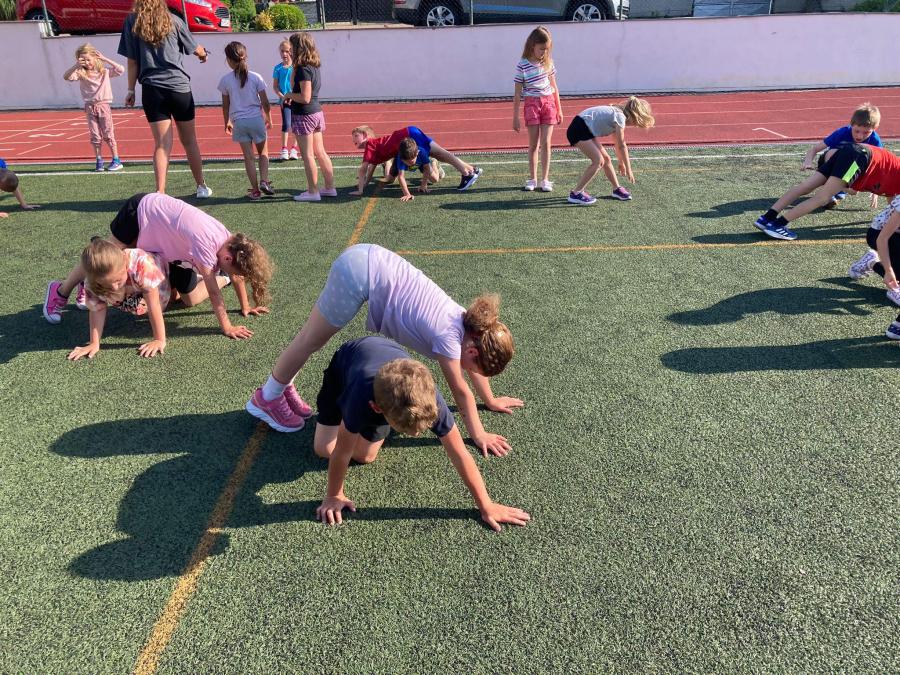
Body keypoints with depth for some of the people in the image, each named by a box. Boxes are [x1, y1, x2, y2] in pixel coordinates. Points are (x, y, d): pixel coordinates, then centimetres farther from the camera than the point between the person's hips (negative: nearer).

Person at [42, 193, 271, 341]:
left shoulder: (230, 242, -16)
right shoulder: (206, 243, -37)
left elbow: (236, 275, -2)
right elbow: (212, 290, -34)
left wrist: (245, 307, 0)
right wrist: (227, 328, -30)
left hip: (156, 207, 7)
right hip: (139, 211, -7)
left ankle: (88, 282, 38)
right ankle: (60, 292, 25)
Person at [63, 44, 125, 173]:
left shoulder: (104, 70, 0)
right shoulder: (80, 73, 2)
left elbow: (121, 69, -10)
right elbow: (66, 77, -9)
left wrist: (105, 59, -11)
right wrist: (76, 66, -20)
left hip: (103, 105, -2)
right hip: (90, 107, 2)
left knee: (108, 135, 0)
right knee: (95, 136, 5)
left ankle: (116, 161, 6)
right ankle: (99, 161, 10)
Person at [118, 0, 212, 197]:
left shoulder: (131, 22, 4)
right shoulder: (173, 20, 3)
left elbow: (132, 61, 2)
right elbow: (196, 49, 15)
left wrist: (131, 90, 11)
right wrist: (203, 54, 37)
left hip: (152, 89, 0)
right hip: (179, 87, 0)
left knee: (162, 144, -1)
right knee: (190, 141, 11)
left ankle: (160, 193, -10)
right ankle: (201, 187, 22)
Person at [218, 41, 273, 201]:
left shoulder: (225, 80, -3)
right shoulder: (256, 77, -4)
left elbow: (225, 105, 5)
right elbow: (265, 102, -1)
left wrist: (227, 122, 20)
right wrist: (269, 119, 14)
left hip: (239, 122, 0)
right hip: (256, 119, 0)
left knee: (248, 157, 6)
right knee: (263, 152, 18)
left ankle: (255, 190, 7)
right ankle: (264, 181, -1)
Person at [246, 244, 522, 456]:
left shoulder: (468, 320, 3)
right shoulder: (449, 337, -17)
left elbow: (474, 363, 21)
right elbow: (461, 391, -7)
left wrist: (490, 400, 31)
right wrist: (478, 435, 3)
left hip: (372, 260, 8)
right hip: (360, 271, -8)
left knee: (314, 336, 19)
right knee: (312, 339, 7)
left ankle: (283, 386, 34)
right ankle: (267, 398, 24)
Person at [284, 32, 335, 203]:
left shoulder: (303, 69, -18)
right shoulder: (315, 66, 9)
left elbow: (305, 98, -23)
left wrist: (289, 95, -8)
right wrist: (292, 96, 3)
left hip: (304, 115, -9)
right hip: (317, 112, 9)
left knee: (307, 155, -1)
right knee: (320, 152, 14)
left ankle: (313, 192, 4)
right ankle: (330, 188, 19)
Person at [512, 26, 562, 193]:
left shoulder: (548, 62, 4)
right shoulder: (522, 65, -7)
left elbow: (554, 87, 12)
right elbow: (517, 93, -5)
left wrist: (559, 109, 12)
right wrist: (515, 117, -6)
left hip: (549, 102, 2)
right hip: (532, 104, -2)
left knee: (546, 143, -1)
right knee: (533, 144, 2)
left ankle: (545, 179, 4)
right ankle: (532, 179, 12)